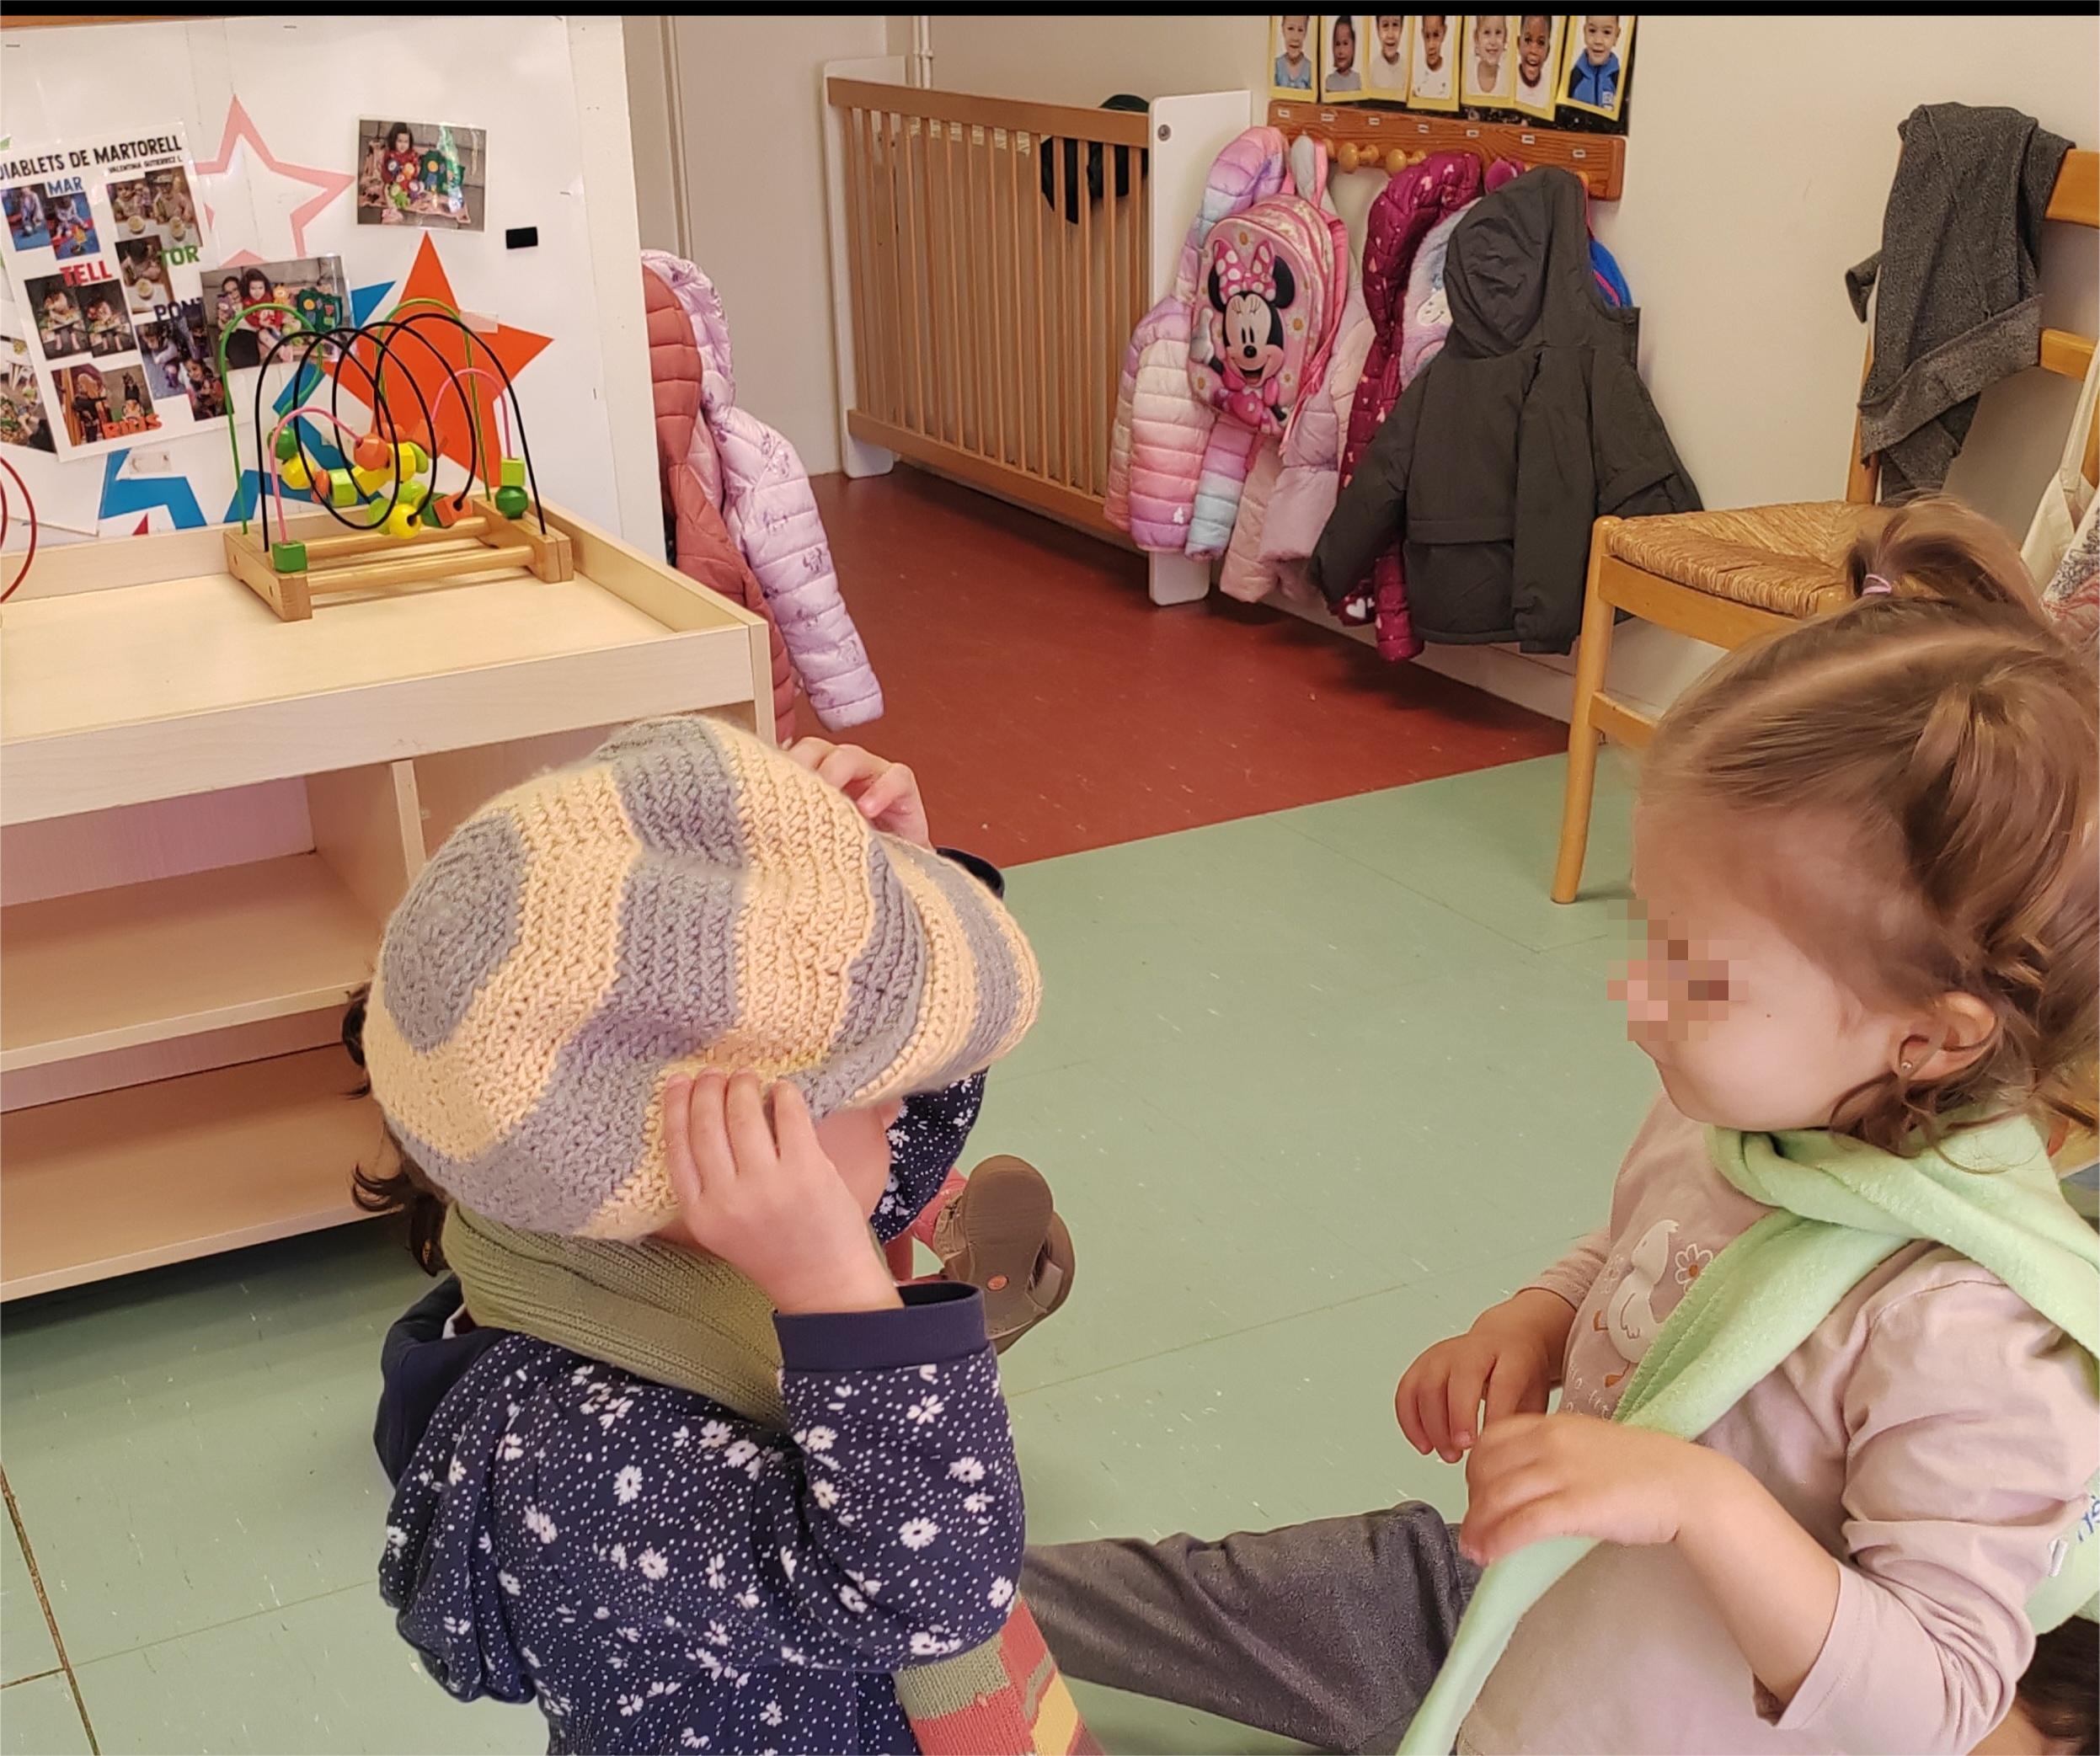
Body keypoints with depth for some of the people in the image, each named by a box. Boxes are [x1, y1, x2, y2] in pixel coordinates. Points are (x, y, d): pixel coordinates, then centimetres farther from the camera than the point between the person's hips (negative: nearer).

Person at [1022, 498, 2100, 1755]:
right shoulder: (1730, 1109, -11)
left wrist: (1703, 1501, -40)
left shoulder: (1972, 1334, -33)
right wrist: (1535, 1322, -9)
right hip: (1507, 1596, 7)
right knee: (1191, 1593, 16)